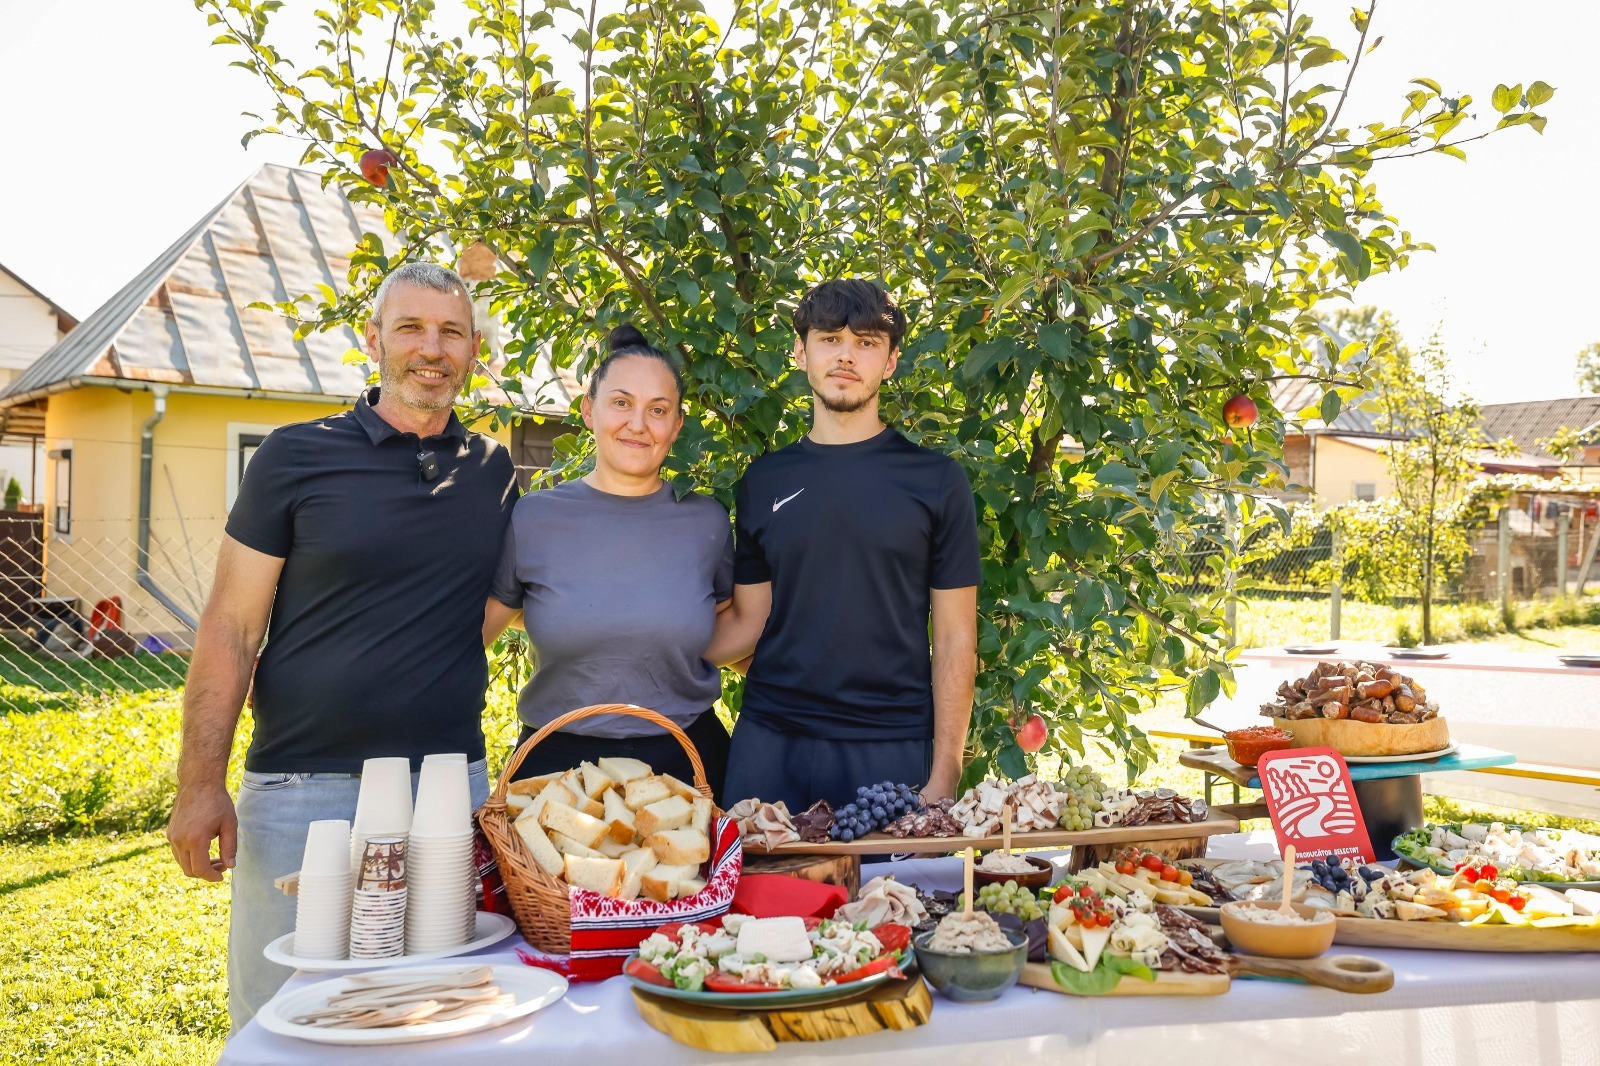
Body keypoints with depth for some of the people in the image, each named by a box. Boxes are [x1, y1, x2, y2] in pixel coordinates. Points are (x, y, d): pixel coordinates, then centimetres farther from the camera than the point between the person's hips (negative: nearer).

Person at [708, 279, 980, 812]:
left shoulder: (935, 479, -1)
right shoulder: (763, 481, 7)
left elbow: (954, 636, -1)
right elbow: (748, 620, 9)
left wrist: (944, 773, -7)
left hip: (890, 749, -2)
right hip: (770, 743, 2)